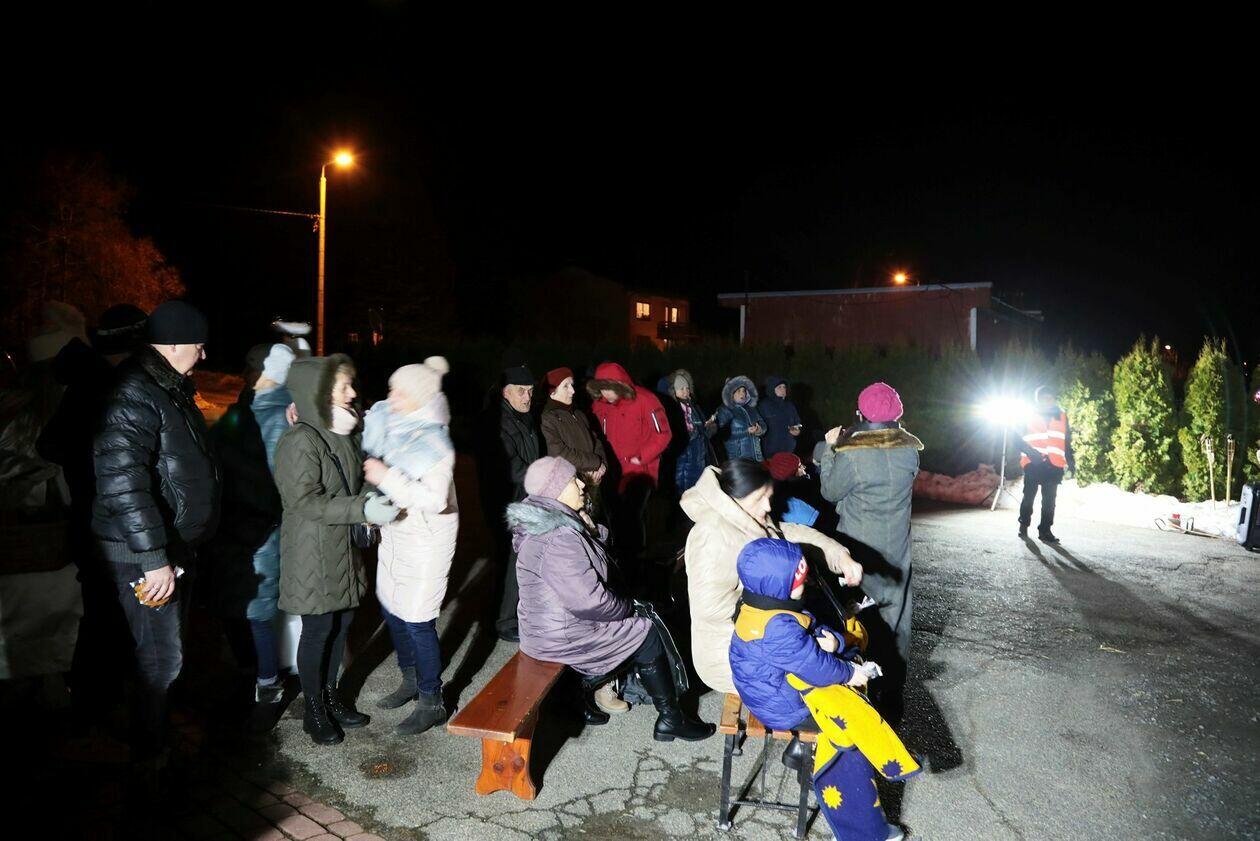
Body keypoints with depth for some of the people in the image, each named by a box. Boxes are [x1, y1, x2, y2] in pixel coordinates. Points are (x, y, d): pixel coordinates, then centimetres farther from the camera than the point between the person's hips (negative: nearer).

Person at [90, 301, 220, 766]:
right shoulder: (134, 395, -21)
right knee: (160, 658, -1)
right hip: (147, 557, -10)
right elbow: (123, 484, -27)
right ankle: (149, 759, 16)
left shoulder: (170, 389, 12)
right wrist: (153, 560, -26)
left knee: (169, 650, 21)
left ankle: (165, 734, 38)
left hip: (177, 547, 10)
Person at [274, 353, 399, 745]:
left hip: (342, 547, 8)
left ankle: (331, 696, 34)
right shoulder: (300, 441, -20)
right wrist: (361, 509, -28)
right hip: (312, 552, -8)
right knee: (318, 629, 5)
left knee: (341, 622, 16)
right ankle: (314, 711, 23)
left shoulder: (342, 435, 5)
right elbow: (305, 501, -24)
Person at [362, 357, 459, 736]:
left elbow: (434, 500, -28)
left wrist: (387, 478, -29)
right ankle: (411, 681, 38)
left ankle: (431, 702, 15)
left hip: (426, 541, -8)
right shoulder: (388, 422, -2)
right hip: (394, 532, 8)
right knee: (391, 608, 18)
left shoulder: (435, 442, -22)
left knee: (417, 620, -2)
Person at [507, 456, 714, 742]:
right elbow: (588, 600, -30)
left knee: (631, 632, 21)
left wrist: (587, 525, -8)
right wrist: (627, 607, -12)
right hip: (562, 636, -10)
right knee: (649, 637, 1)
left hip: (551, 622, 10)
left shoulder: (548, 521, 3)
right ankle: (671, 721, 15)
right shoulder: (557, 540, -29)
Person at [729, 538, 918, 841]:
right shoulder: (777, 628, -34)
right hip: (782, 706, -10)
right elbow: (814, 666, -26)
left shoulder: (766, 606, -2)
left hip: (788, 684, 10)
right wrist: (849, 674, -9)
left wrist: (828, 640, -16)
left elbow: (812, 630, 6)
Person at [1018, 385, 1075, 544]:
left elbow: (1067, 441, 19)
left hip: (1054, 465, 2)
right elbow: (1019, 440, -1)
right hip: (1033, 463, -2)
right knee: (1029, 495, 4)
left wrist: (1070, 461, 10)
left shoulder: (1062, 417, 13)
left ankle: (1045, 530, 5)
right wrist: (1030, 452, -17)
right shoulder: (1030, 416, 3)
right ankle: (1024, 525, 19)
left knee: (1049, 499, 1)